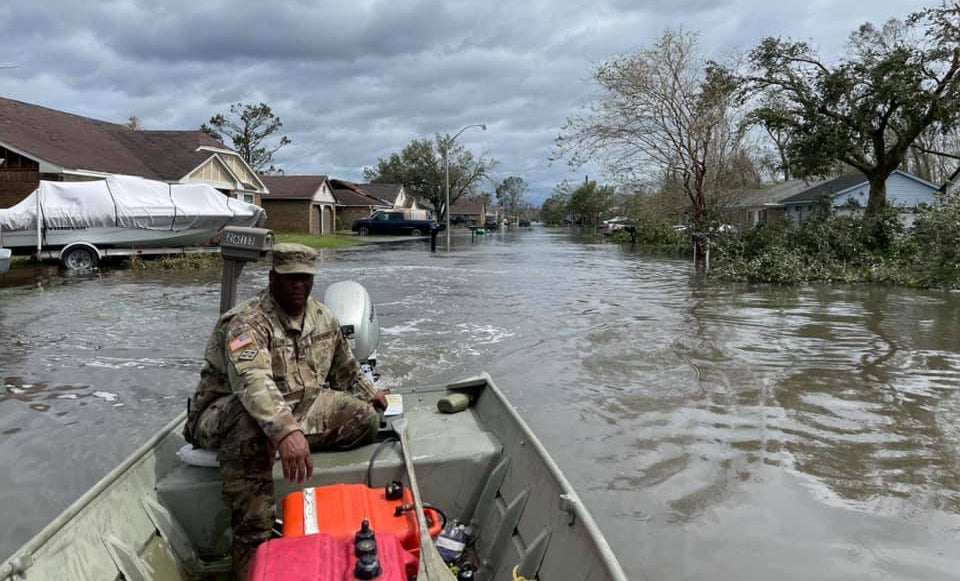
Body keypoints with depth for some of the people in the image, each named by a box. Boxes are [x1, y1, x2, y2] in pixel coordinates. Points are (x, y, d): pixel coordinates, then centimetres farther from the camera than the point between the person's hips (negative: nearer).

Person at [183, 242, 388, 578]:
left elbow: (345, 367, 21)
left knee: (364, 418, -9)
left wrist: (369, 394, 9)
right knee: (250, 424, -42)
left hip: (297, 411, 7)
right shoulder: (247, 322, -22)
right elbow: (253, 382, -42)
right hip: (228, 414, -6)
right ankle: (252, 549, -34)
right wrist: (286, 431, -55)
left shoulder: (323, 317, 3)